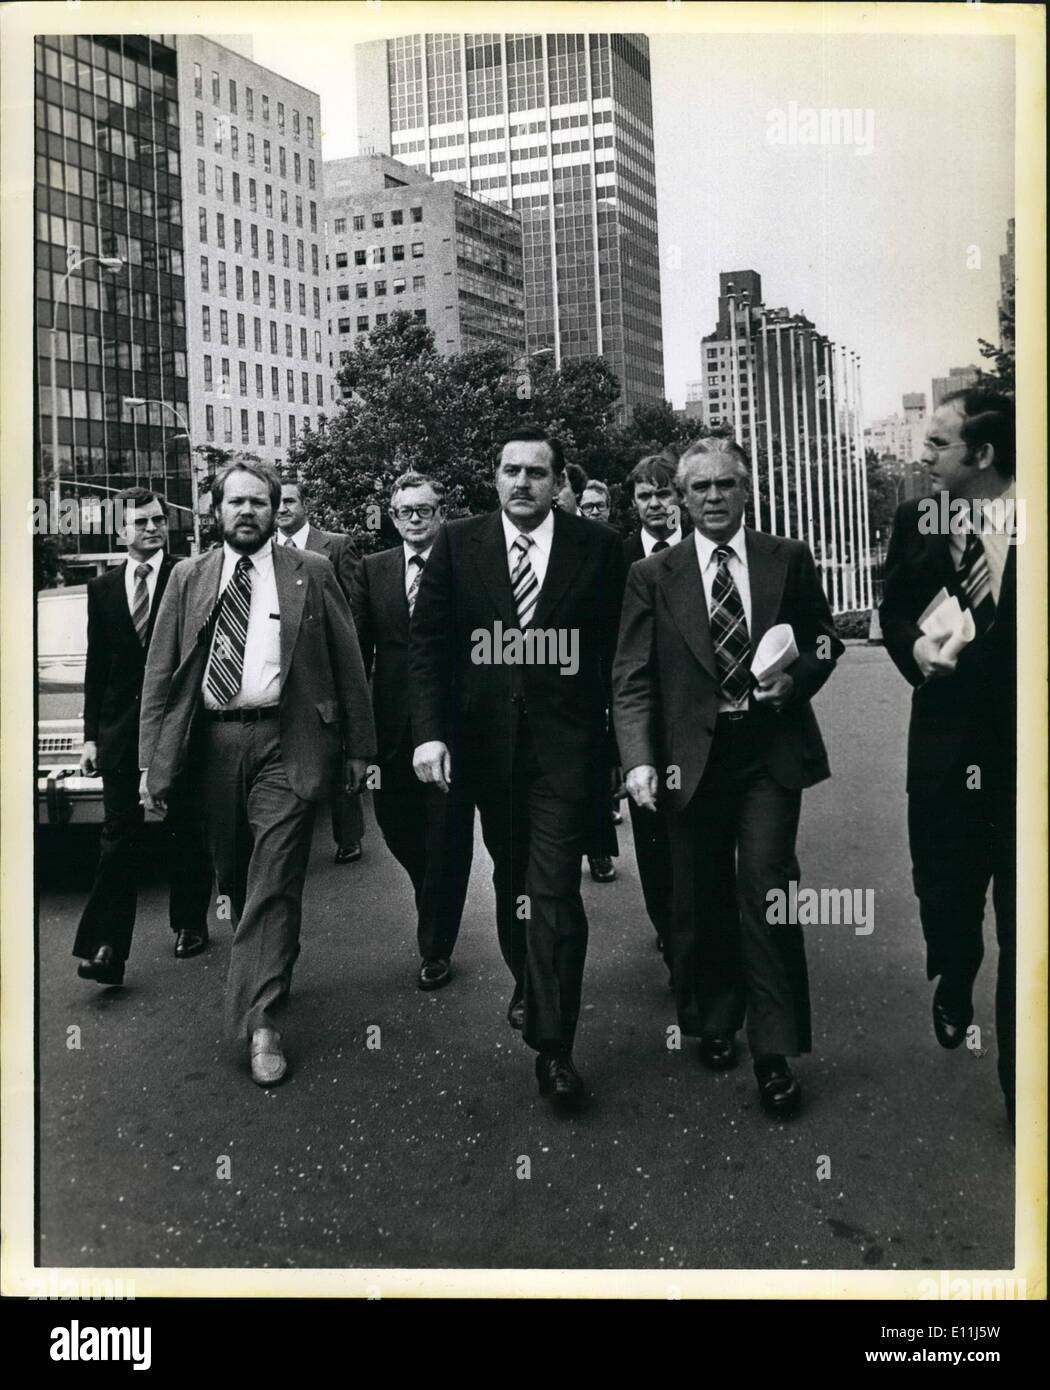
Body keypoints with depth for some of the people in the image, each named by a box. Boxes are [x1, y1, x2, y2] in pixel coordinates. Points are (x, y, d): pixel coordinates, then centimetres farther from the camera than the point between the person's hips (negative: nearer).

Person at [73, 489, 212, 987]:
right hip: (120, 730, 2)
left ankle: (190, 924, 24)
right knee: (119, 837, 1)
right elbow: (96, 666, 9)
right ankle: (107, 947, 0)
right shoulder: (102, 589, 8)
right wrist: (91, 735, 5)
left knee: (185, 832, 9)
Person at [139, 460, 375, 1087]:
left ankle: (262, 1023, -2)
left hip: (286, 741, -3)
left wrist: (361, 746, 0)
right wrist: (152, 760, 0)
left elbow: (348, 662, 3)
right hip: (214, 742, 3)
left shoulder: (312, 572, 4)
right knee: (234, 876, 15)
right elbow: (161, 674, 7)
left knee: (274, 883, -6)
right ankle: (264, 965, 40)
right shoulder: (188, 577, 10)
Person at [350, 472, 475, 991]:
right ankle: (434, 899, 44)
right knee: (396, 827, 13)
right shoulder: (372, 570, 6)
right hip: (392, 728, 3)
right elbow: (357, 649, 4)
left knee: (447, 838, 5)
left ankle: (436, 948, 20)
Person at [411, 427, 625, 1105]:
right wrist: (430, 731, -8)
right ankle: (527, 986, 42)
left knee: (554, 889, -7)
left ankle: (554, 1048, 1)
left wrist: (625, 738, -1)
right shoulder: (457, 544, 3)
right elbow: (427, 641, 1)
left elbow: (620, 648, 0)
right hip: (487, 742, 3)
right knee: (510, 878, 19)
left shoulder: (599, 547, -2)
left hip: (566, 744, -3)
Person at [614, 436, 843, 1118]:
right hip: (692, 755, 1)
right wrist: (640, 760, -13)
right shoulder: (653, 576, 3)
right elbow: (633, 679, -1)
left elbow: (825, 639, 14)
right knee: (701, 898, 10)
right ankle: (714, 1023, 30)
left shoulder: (790, 560, 5)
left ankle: (776, 1052, 3)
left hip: (771, 752, -1)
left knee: (766, 888, -8)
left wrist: (797, 677, -8)